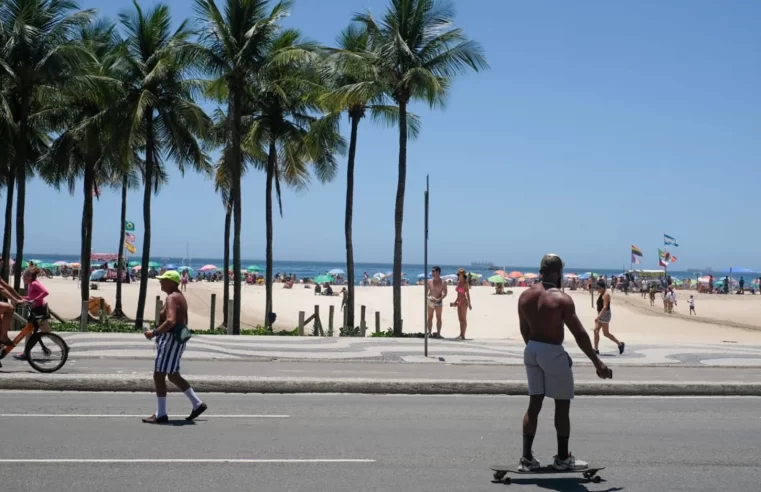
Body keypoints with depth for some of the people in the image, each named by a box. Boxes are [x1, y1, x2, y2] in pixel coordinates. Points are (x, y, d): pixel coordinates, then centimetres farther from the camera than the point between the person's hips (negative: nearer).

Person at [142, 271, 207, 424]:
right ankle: (197, 404, 19)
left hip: (170, 340, -11)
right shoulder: (179, 297, 17)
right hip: (176, 339, 11)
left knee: (159, 376, -5)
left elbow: (170, 321, -30)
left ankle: (161, 414, -2)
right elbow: (183, 321, 24)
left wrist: (154, 333, -22)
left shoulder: (172, 298, -15)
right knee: (173, 376, 18)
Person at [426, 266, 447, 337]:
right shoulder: (429, 281, 6)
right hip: (430, 301, 3)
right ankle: (429, 333, 5)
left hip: (438, 302, -3)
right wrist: (427, 297, -12)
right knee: (430, 317, 2)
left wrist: (439, 299, -21)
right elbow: (426, 291, 8)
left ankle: (438, 333, 2)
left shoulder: (443, 282, -3)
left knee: (438, 318, 0)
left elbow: (445, 293, -6)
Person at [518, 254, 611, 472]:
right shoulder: (561, 299, -16)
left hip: (531, 350, 6)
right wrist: (597, 362, -9)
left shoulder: (525, 296, 2)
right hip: (553, 352, -6)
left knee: (534, 403, 12)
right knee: (562, 405, 7)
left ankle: (527, 457, 13)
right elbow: (579, 334, -15)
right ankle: (562, 458, 15)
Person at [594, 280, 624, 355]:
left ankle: (620, 344, 10)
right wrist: (598, 316, 22)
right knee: (596, 331, 3)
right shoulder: (601, 294, 14)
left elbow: (605, 307, -25)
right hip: (601, 315, 10)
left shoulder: (606, 295, -17)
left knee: (606, 333, -4)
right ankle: (596, 349, 4)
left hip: (605, 315, -10)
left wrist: (598, 316, -29)